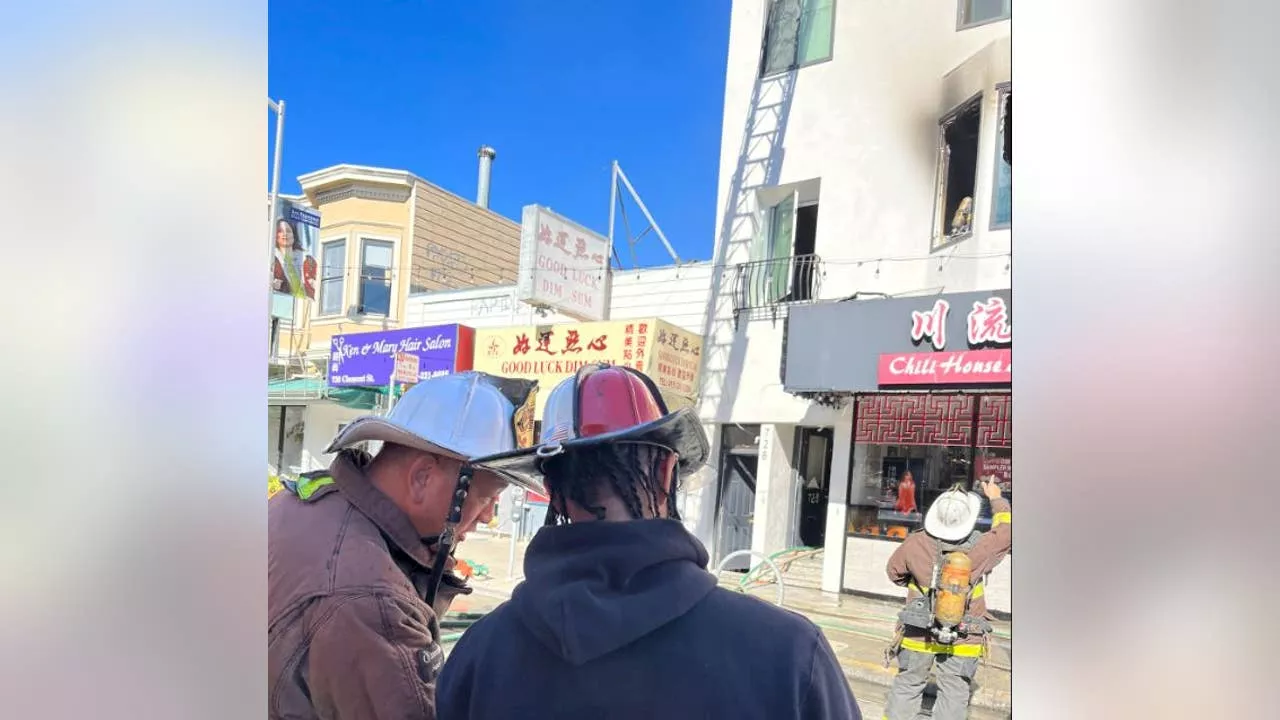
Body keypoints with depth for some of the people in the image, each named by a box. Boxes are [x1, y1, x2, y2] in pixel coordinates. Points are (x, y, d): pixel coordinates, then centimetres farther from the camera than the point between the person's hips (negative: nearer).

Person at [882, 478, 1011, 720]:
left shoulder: (916, 544, -15)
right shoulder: (980, 548, -17)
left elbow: (894, 572, 3)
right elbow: (1007, 530, 4)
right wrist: (996, 499, 17)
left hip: (919, 635, 1)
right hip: (963, 641, -1)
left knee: (907, 686, 15)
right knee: (954, 694, 10)